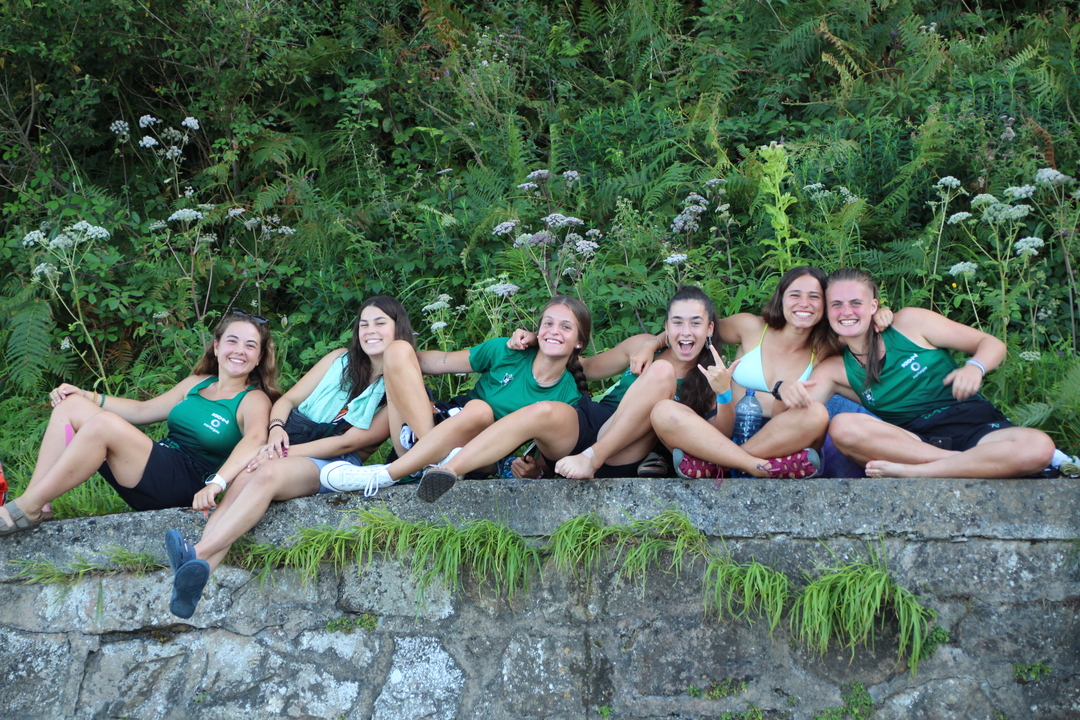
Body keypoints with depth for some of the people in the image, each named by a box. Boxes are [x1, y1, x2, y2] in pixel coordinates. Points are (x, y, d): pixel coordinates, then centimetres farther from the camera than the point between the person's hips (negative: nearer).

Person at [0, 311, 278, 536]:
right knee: (70, 405, -2)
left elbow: (255, 439, -26)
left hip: (185, 483, -8)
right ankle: (32, 502, -13)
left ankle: (28, 508, -20)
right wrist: (87, 396, 15)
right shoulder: (197, 384, 19)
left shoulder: (253, 400, -4)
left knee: (103, 423, -29)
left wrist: (217, 483, -45)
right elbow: (142, 410, 27)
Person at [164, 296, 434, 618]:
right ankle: (198, 574, -52)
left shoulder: (406, 392, 5)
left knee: (268, 474, -36)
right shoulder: (341, 359, 18)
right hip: (287, 446, 4)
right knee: (241, 481, -32)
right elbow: (287, 399, 15)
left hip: (333, 466, -3)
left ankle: (197, 555, -51)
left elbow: (349, 442, -5)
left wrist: (285, 454, -13)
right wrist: (276, 429, -9)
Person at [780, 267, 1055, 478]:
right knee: (842, 427, -30)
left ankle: (909, 472, -34)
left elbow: (992, 344, 5)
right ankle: (972, 462, -25)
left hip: (976, 427, -1)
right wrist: (788, 395, -26)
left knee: (1038, 446, -33)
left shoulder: (909, 323, 3)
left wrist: (975, 367, -18)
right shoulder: (835, 370, 10)